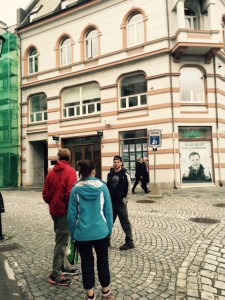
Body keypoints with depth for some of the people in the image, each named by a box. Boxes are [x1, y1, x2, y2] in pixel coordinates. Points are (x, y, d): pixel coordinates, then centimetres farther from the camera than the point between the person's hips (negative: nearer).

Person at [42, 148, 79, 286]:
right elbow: (70, 193, -21)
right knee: (62, 242, 1)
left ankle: (65, 267, 31)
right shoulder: (70, 171, -12)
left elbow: (45, 194, 5)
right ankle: (56, 275, 9)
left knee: (61, 240, 19)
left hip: (54, 211, 7)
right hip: (65, 211, -7)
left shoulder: (51, 172, 6)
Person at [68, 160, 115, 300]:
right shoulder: (102, 186, -7)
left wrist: (73, 233, 10)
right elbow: (108, 210, -3)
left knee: (87, 263, 15)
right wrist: (110, 229, 9)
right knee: (103, 261, 18)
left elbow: (72, 214, -2)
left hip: (82, 233, 0)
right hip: (100, 231, 0)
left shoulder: (76, 189, -6)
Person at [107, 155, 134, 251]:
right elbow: (107, 187, 14)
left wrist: (123, 198, -12)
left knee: (125, 222, 3)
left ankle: (129, 242, 12)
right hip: (111, 201, 6)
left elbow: (127, 188, -10)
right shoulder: (110, 174, 10)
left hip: (120, 202, -6)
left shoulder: (125, 174, -7)